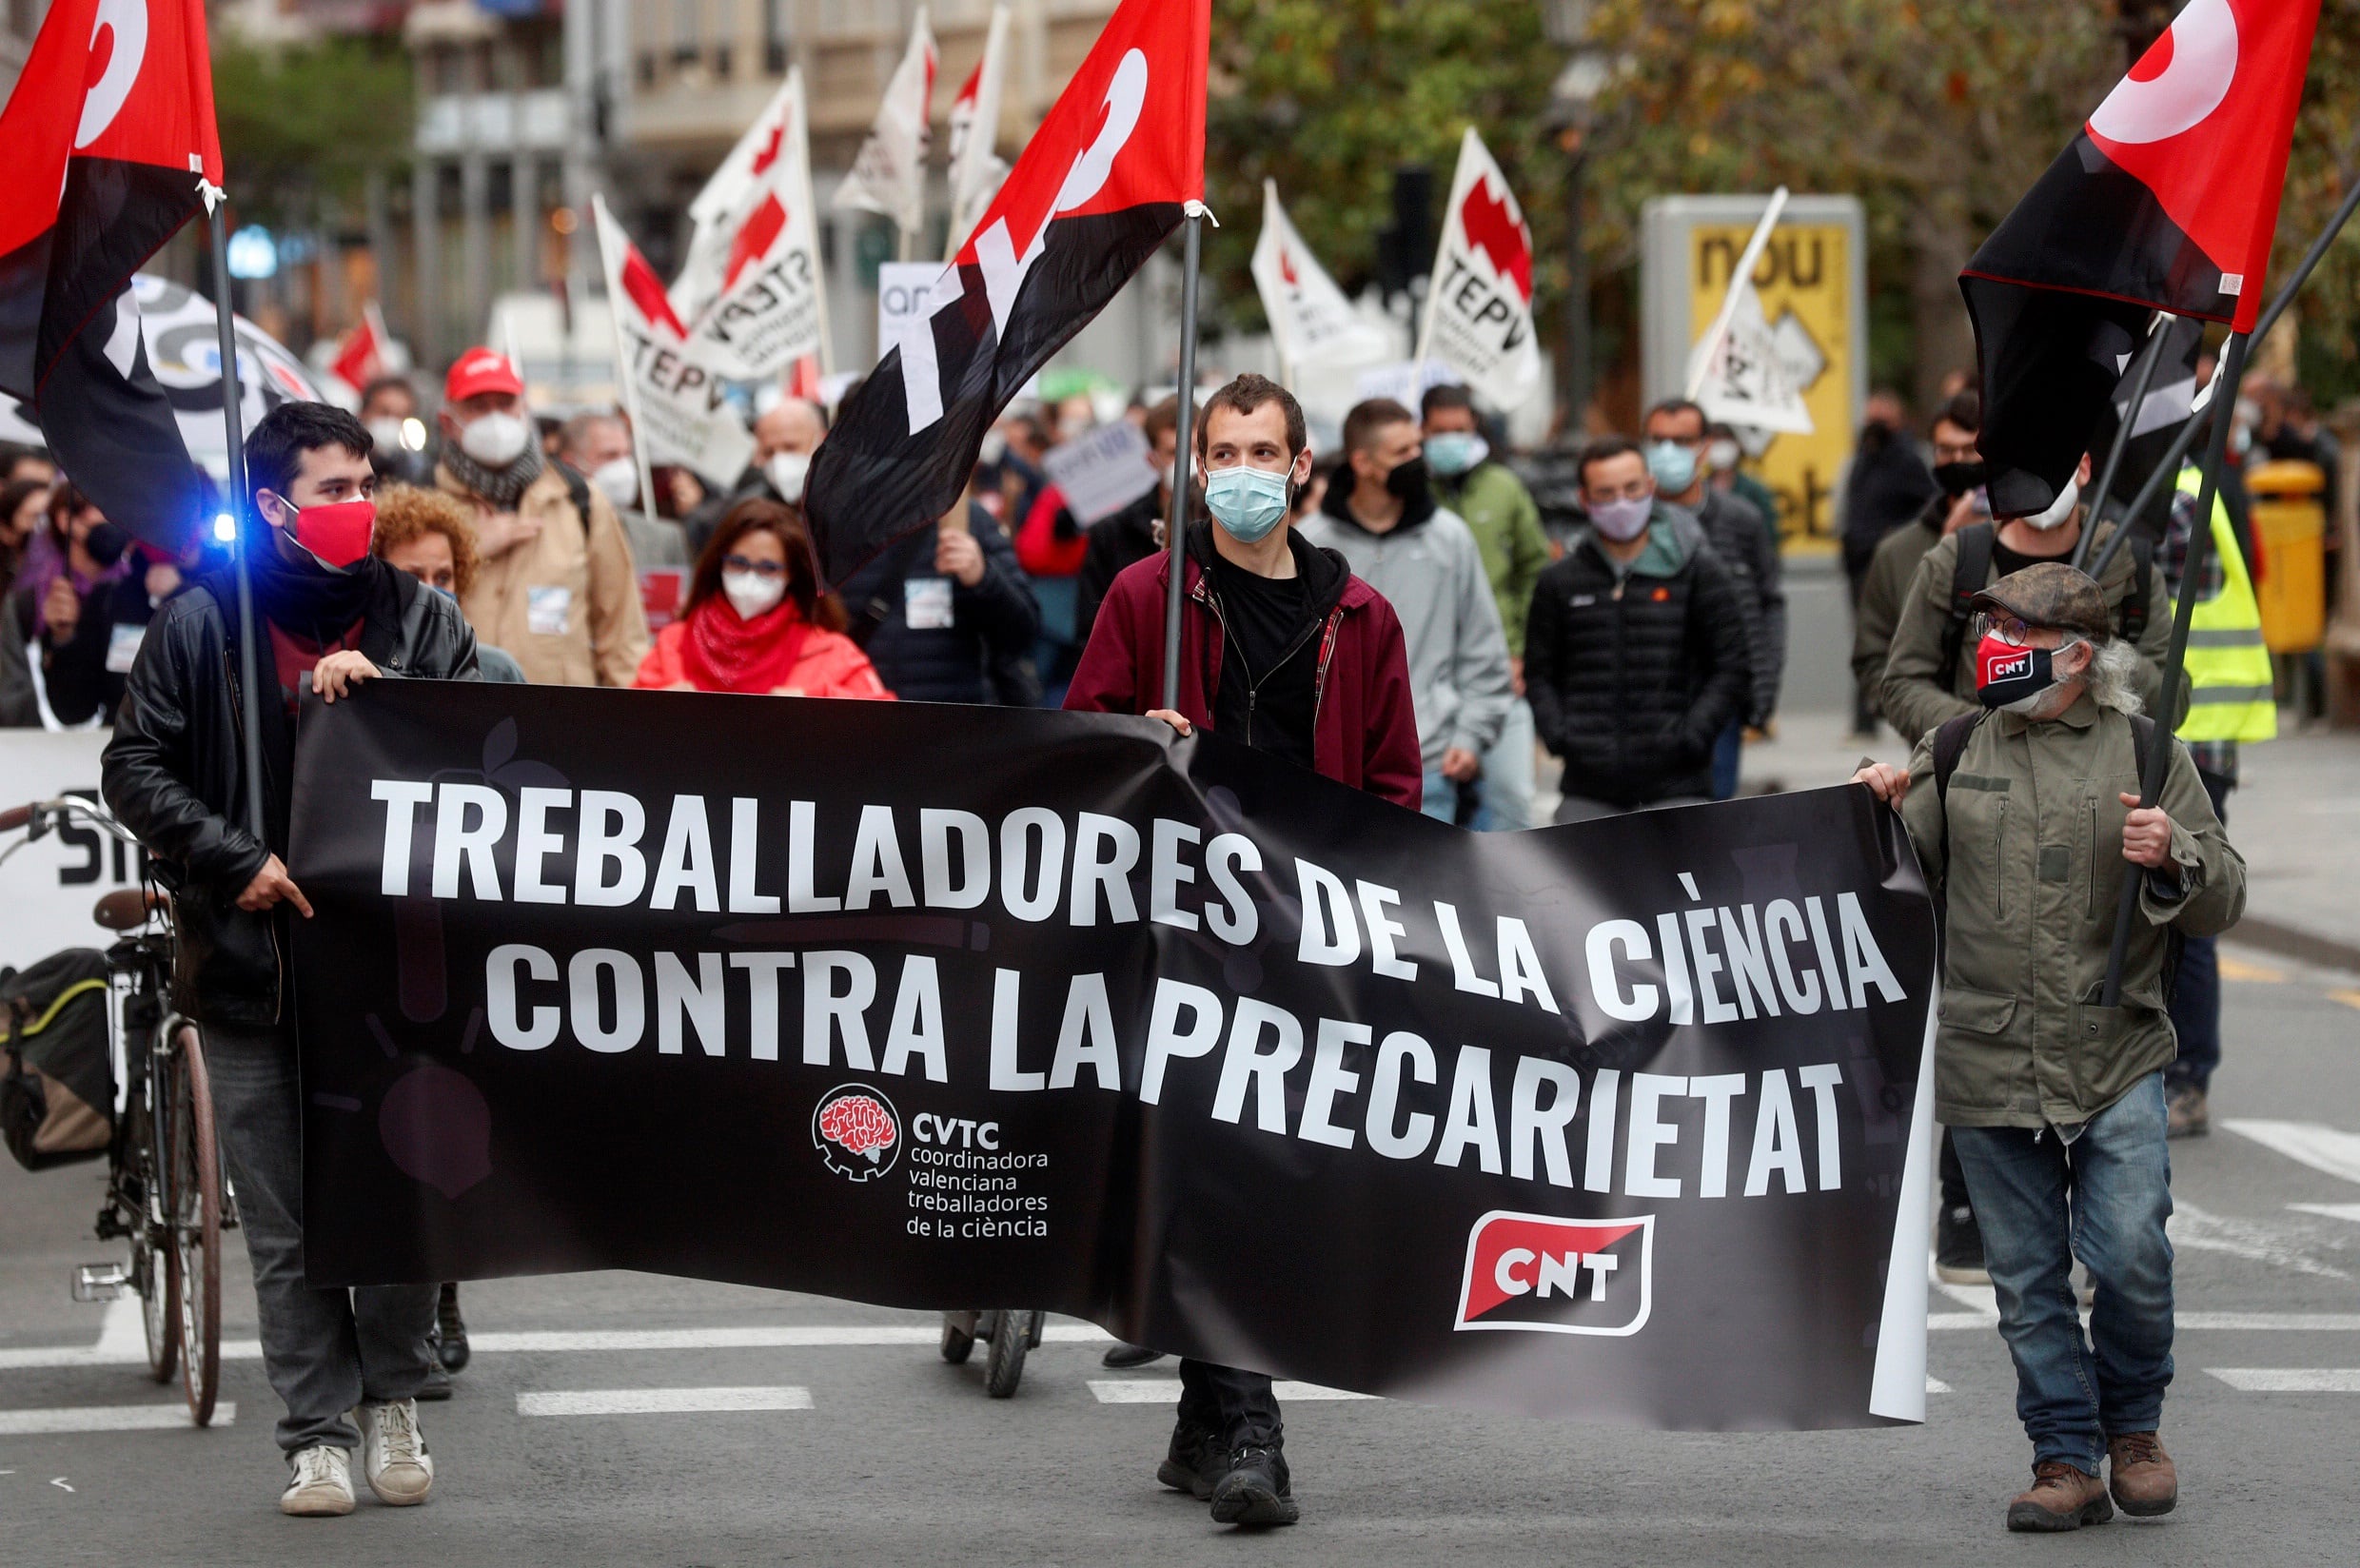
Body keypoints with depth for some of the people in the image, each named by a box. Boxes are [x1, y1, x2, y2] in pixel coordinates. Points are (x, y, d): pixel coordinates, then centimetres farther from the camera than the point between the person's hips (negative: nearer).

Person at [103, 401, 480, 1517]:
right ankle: (318, 1436, 7)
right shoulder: (203, 624, 4)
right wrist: (234, 860, -10)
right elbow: (133, 768, 2)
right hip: (251, 961, -1)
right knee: (285, 1226, 1)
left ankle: (392, 1397, 23)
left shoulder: (416, 619, 9)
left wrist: (381, 690, -15)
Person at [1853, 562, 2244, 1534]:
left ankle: (2132, 1425, 14)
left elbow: (2224, 900, 7)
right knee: (2028, 1279, 4)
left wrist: (2173, 859, -13)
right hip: (1988, 1068, 2)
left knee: (2129, 1256, -11)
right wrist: (1880, 811, -3)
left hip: (2117, 1061, -2)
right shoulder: (1956, 752, 8)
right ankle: (2067, 1461, 13)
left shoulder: (2145, 752, 4)